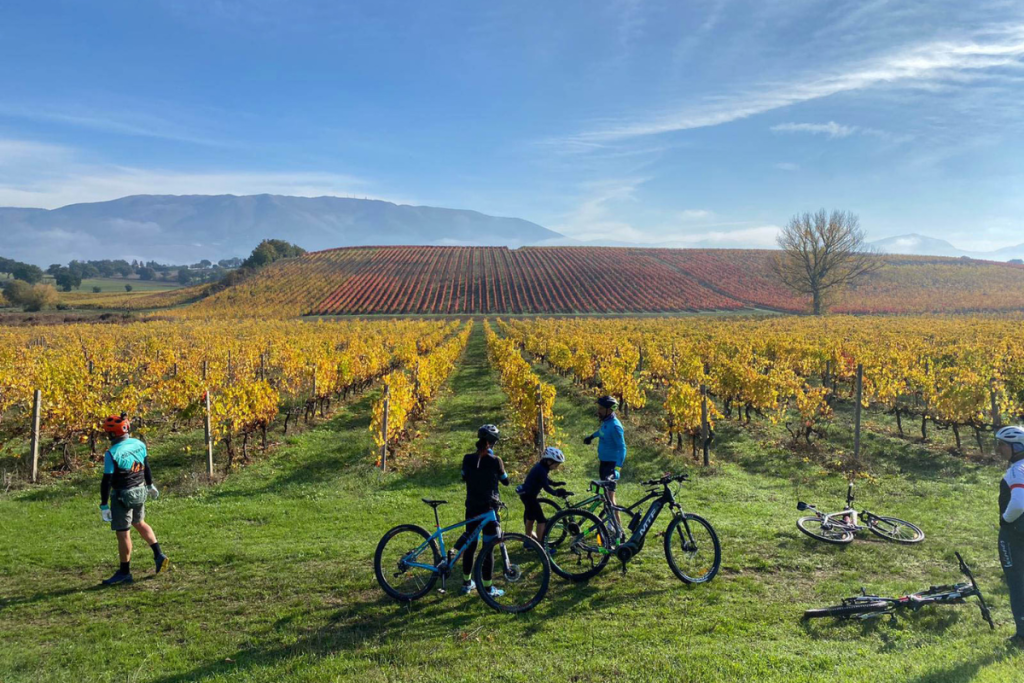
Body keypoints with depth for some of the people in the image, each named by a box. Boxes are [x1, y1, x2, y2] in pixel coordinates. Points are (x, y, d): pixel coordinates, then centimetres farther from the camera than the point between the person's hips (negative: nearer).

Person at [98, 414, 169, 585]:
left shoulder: (112, 453, -20)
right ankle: (159, 555, 22)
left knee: (123, 533, 4)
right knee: (139, 523, 25)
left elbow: (107, 481, -18)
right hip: (139, 491, 7)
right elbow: (146, 467, 13)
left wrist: (103, 505, -12)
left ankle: (125, 573, 14)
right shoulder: (139, 444, -1)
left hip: (122, 495, -7)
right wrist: (150, 485, 27)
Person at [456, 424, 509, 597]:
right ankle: (487, 588, 9)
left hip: (471, 508, 4)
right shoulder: (495, 461, -15)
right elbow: (505, 481, -2)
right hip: (489, 508, -4)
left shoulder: (467, 459, -4)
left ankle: (467, 583, 27)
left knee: (470, 545, 16)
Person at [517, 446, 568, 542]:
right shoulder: (541, 470, -25)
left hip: (526, 494, 10)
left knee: (530, 517, 25)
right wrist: (556, 493, -29)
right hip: (529, 495, -10)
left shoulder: (541, 467, 4)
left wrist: (555, 483, 7)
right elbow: (546, 487, -27)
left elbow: (546, 480, 18)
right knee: (541, 519, -7)